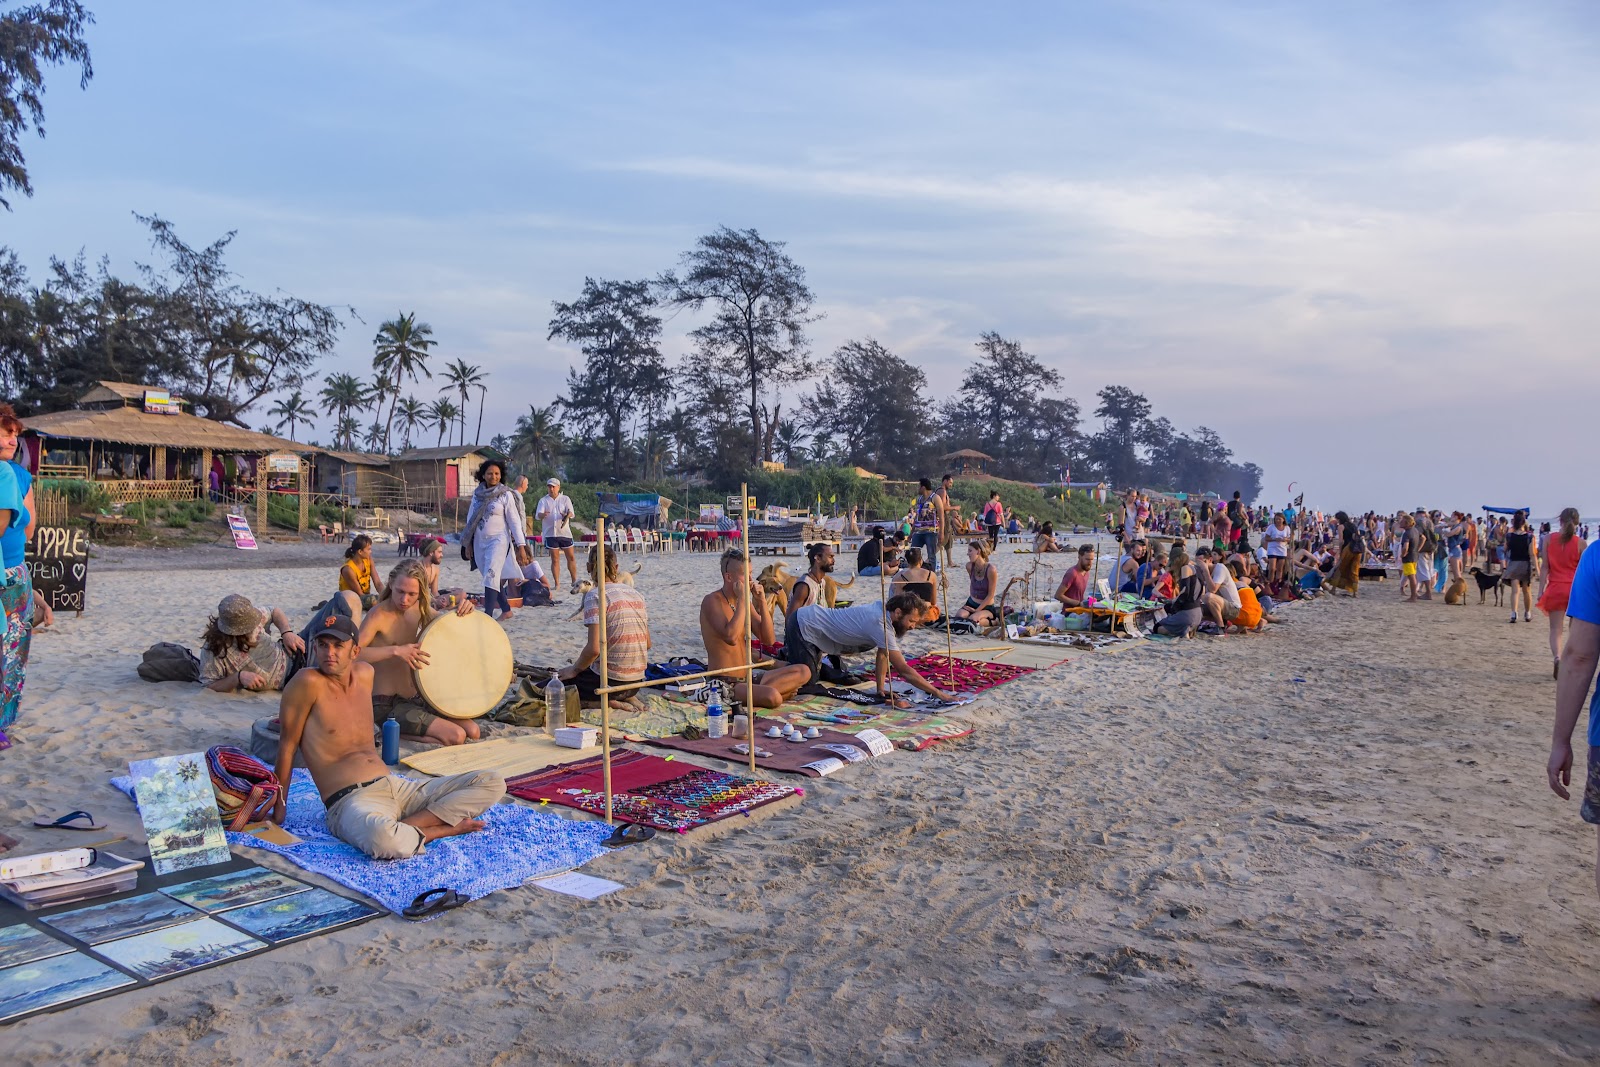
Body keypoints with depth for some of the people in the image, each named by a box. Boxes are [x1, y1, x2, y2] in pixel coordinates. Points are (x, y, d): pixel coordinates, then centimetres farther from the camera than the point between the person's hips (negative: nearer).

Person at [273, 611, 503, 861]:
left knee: (492, 783, -6)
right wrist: (279, 805, 1)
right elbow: (288, 744, -2)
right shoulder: (310, 682, -7)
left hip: (397, 787, 8)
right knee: (383, 838, -45)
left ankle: (409, 826, -19)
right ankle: (439, 829, -15)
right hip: (350, 801, -8)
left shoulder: (366, 674, 13)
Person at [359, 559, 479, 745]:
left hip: (416, 698, 8)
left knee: (472, 732, -2)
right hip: (387, 705, -8)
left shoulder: (418, 609, 4)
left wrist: (461, 611, -5)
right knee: (455, 736, -20)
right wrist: (396, 651, -38)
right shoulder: (379, 615, -17)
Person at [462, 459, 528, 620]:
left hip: (498, 541, -5)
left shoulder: (506, 495, -5)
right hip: (479, 542, 5)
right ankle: (506, 610, 25)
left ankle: (488, 617, -23)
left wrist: (521, 546, -10)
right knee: (491, 578, 11)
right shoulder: (477, 493, 7)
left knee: (491, 577, -17)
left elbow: (514, 521, -6)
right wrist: (468, 543, 14)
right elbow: (470, 519, 14)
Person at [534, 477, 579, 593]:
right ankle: (556, 584, 7)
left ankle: (575, 581, 13)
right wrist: (543, 515, -30)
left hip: (565, 532, 0)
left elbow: (571, 512, -5)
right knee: (555, 559, 2)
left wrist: (567, 515, -30)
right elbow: (537, 515, -5)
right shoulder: (543, 500, 7)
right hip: (550, 533, 0)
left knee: (571, 557, 2)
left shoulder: (565, 499, 7)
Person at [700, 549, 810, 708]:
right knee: (772, 697, -35)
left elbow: (769, 640, 7)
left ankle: (755, 694, -12)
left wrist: (762, 602, -2)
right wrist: (741, 599, -20)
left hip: (748, 678, 9)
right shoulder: (712, 601, -11)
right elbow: (731, 637, -28)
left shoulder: (745, 602, 12)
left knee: (803, 672, -2)